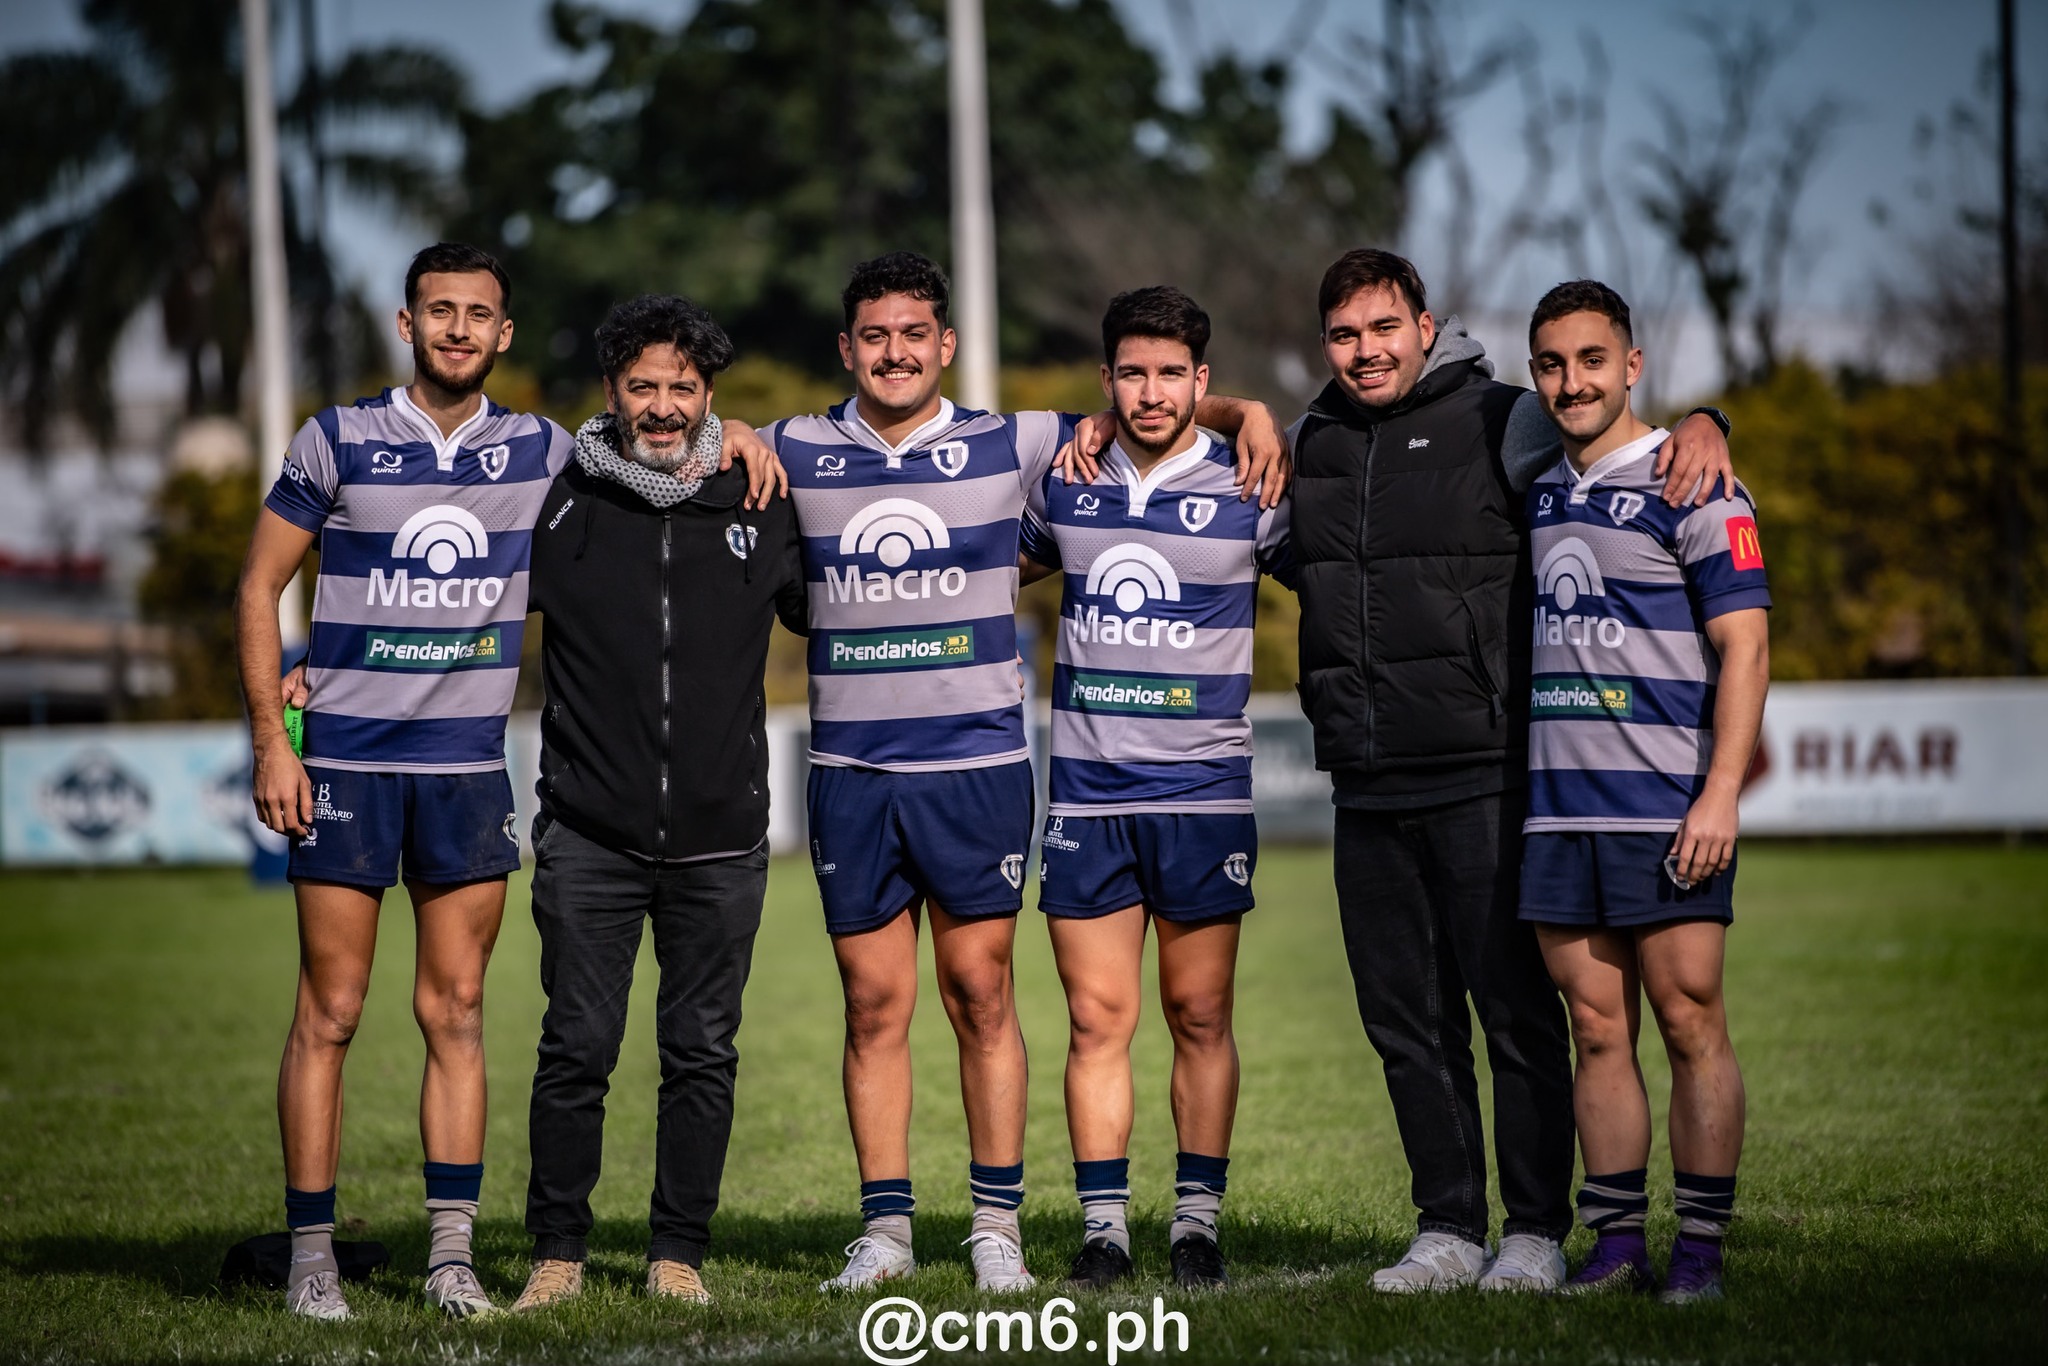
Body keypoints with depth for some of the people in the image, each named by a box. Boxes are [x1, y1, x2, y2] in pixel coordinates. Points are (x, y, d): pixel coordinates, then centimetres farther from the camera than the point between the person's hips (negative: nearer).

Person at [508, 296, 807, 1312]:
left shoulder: (760, 510, 6)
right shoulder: (558, 504, 1)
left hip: (721, 837, 2)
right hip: (589, 836, -1)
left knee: (702, 1052, 7)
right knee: (577, 1047, -1)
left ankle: (679, 1253, 17)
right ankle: (558, 1252, 10)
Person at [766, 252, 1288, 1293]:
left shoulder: (1007, 446, 4)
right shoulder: (797, 454, 6)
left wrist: (1245, 412, -2)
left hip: (975, 766, -1)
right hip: (850, 772, 1)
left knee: (981, 993, 1)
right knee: (873, 1004, 3)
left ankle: (996, 1224, 8)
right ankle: (885, 1226, 10)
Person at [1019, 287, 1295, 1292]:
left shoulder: (1246, 491, -1)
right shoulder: (1065, 484, 8)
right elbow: (1014, 567, 27)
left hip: (1203, 791, -2)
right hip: (1086, 789, 2)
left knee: (1199, 1018, 4)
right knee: (1097, 1020, 1)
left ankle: (1197, 1221, 11)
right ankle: (1103, 1228, 5)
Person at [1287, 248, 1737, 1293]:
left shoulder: (1497, 422, -2)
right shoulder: (1315, 441, 14)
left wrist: (1702, 424, -21)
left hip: (1484, 778, -5)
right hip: (1369, 788, 5)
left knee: (1516, 1010, -2)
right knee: (1406, 1020, 9)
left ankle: (1536, 1233, 6)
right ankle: (1447, 1231, 18)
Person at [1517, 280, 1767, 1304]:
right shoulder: (1531, 492, 14)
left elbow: (1746, 646, -8)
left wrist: (1721, 793, -15)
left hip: (1665, 805, -5)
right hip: (1556, 803, 5)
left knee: (1689, 1021, -3)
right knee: (1597, 1029, 6)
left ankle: (1700, 1248, 1)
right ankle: (1616, 1245, 11)